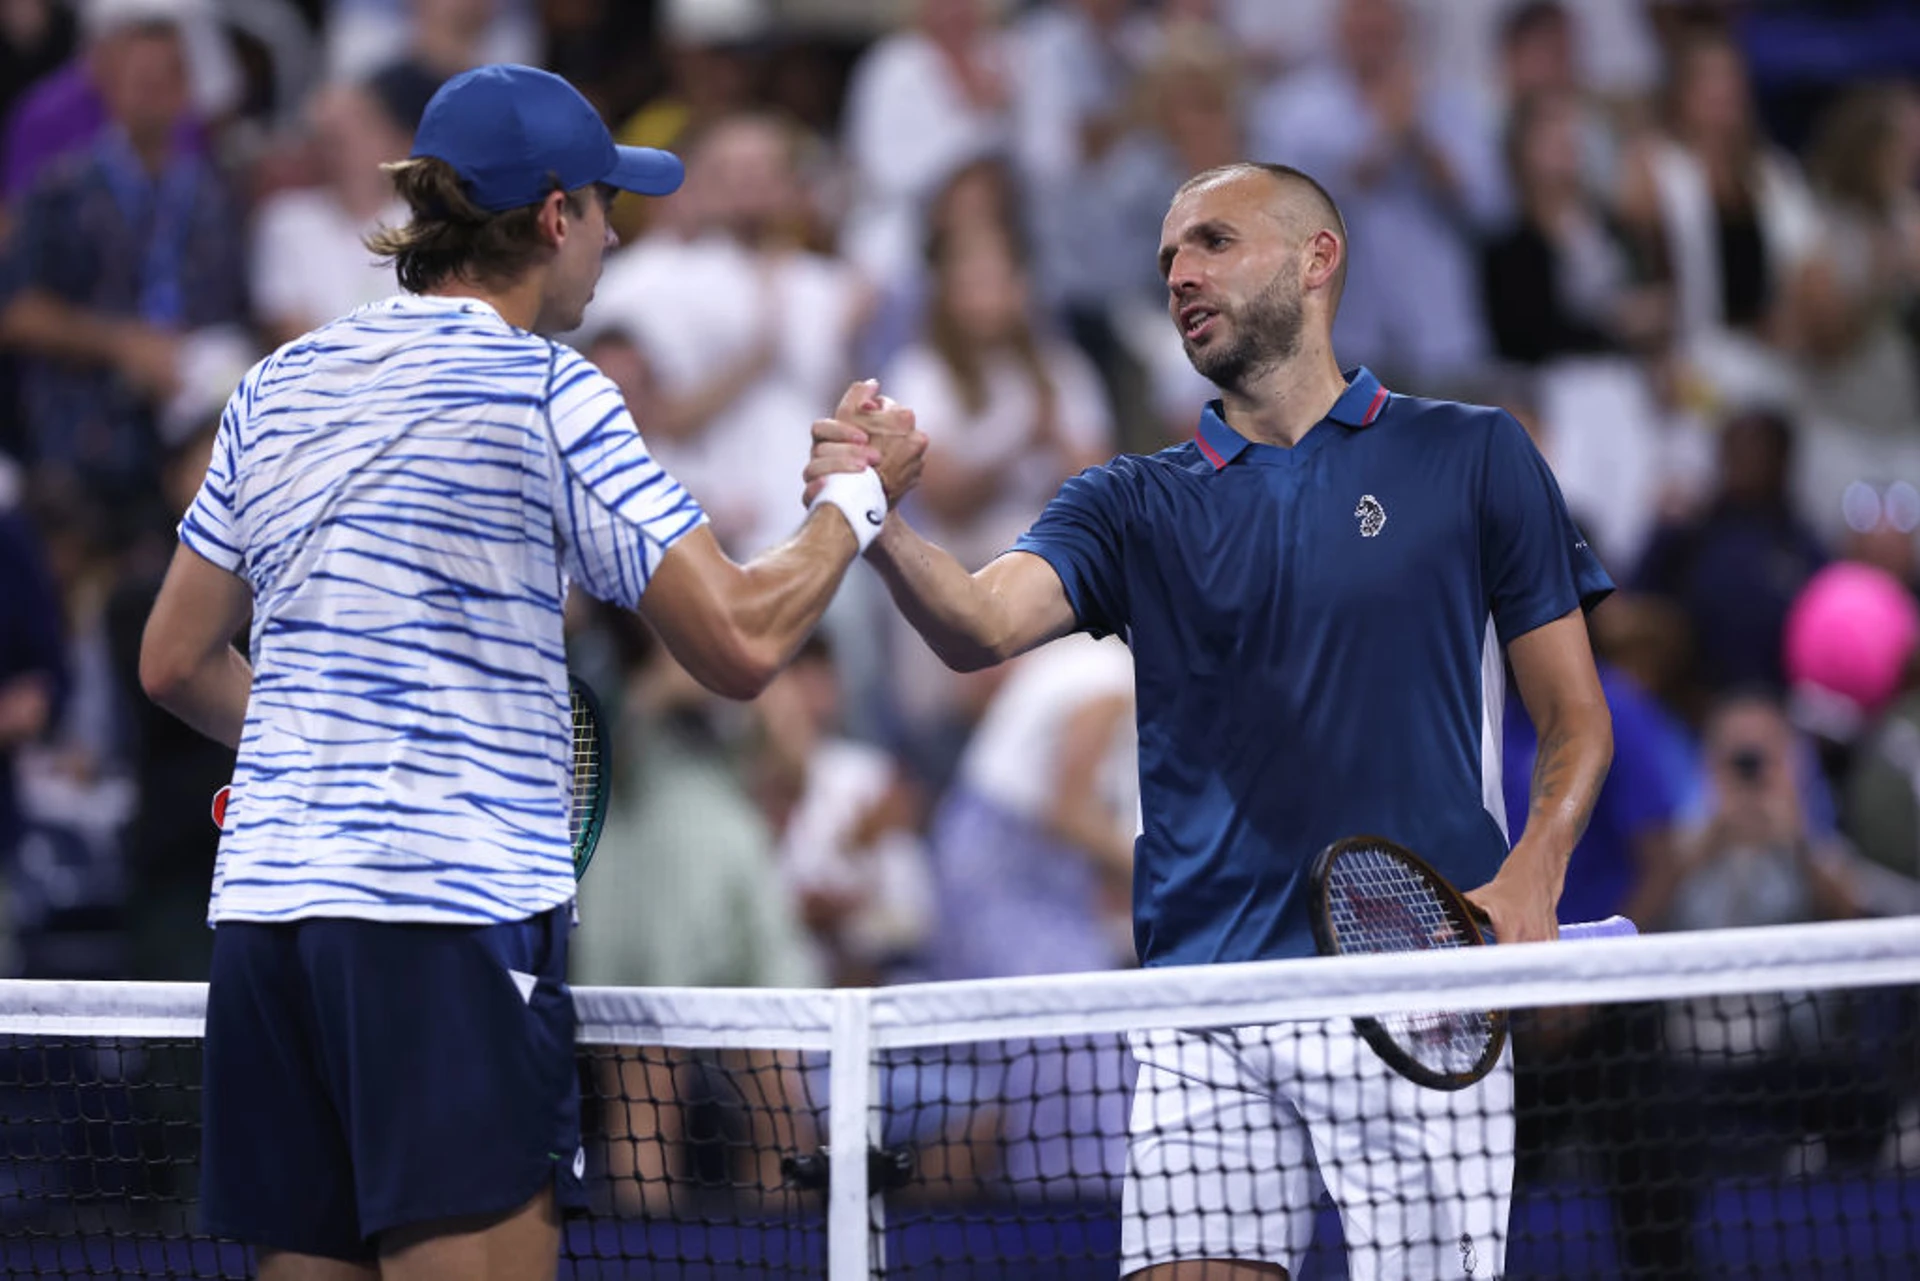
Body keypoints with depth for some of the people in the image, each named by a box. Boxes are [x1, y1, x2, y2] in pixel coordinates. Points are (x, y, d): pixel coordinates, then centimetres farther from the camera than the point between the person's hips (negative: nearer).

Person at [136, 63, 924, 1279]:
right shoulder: (549, 392, -5)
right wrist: (853, 499, 7)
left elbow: (176, 663, 20)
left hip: (266, 905, 7)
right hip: (455, 917, -7)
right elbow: (741, 643, -9)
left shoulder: (281, 386, 14)